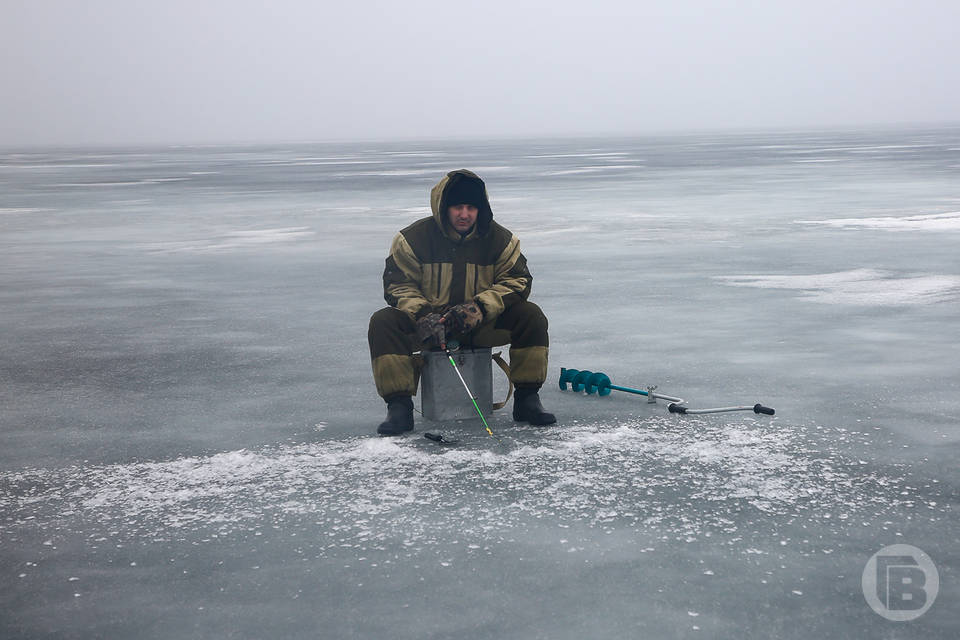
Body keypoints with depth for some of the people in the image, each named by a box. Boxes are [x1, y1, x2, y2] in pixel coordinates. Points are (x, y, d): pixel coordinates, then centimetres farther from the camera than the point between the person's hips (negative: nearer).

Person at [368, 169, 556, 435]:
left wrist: (478, 308, -21)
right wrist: (423, 316, -25)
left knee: (531, 316, -22)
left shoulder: (499, 239, -2)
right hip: (429, 321, -1)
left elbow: (517, 281, -4)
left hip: (482, 324, 1)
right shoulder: (414, 238, -6)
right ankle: (399, 407, -25)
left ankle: (527, 399, -12)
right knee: (382, 322, -28)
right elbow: (397, 283, -6)